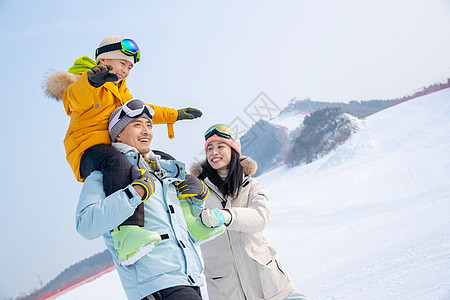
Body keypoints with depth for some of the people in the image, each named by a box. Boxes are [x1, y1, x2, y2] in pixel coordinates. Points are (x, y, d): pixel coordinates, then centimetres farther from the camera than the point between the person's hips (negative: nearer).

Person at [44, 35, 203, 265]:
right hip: (88, 151, -10)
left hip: (116, 150, 10)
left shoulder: (120, 92, 30)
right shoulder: (85, 82, 0)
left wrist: (175, 115, 41)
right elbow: (77, 99, -25)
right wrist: (91, 80, -48)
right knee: (116, 162, -42)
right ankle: (126, 230, -59)